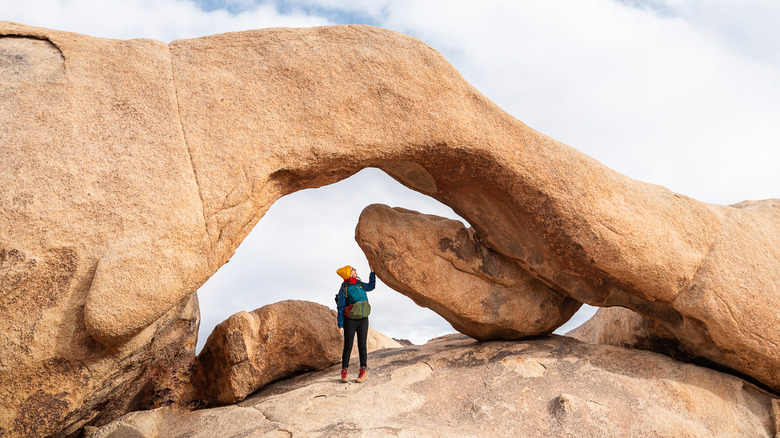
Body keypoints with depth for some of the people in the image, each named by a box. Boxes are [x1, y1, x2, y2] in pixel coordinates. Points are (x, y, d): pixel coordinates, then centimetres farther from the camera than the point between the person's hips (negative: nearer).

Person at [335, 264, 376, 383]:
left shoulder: (360, 284, 4)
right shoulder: (343, 289, -12)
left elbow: (371, 286, 25)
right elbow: (340, 309, -9)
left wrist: (372, 272, 19)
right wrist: (340, 326, -12)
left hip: (363, 320, 4)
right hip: (350, 321, -4)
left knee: (362, 345, 3)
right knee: (348, 346, 0)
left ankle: (363, 372, 9)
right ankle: (344, 372, 10)